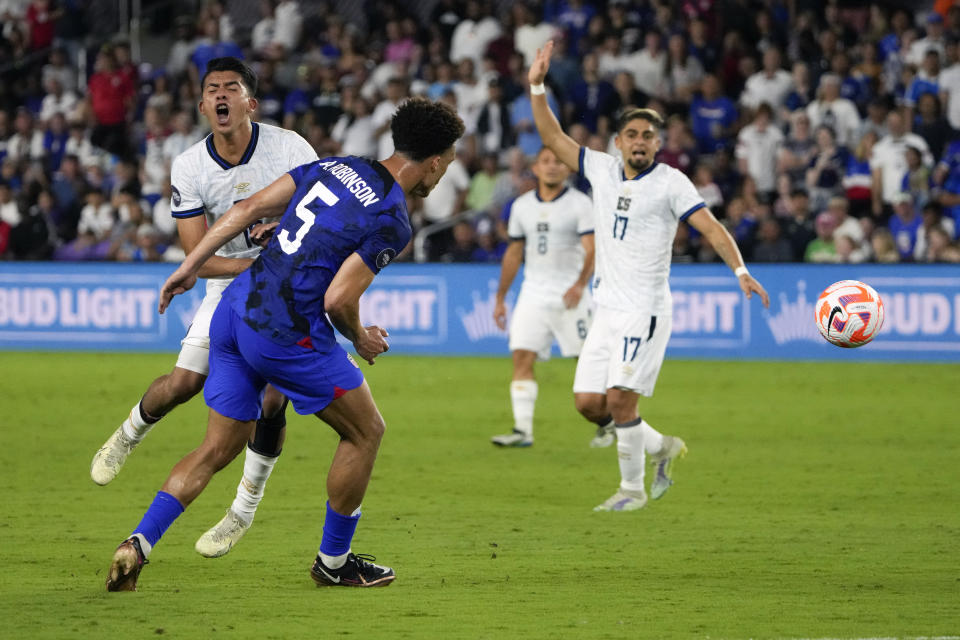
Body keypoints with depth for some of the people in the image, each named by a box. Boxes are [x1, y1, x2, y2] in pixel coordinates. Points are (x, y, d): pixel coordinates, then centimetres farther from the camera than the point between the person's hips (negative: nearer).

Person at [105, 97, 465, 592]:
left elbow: (250, 207, 10)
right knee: (365, 431, 12)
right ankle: (333, 562, 21)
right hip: (285, 334, -7)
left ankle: (138, 543, 0)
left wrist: (191, 265, 15)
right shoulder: (392, 222, -11)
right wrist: (361, 340, 6)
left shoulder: (335, 167, 11)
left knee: (217, 449, 15)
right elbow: (337, 300, -15)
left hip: (234, 309, 7)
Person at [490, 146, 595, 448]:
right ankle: (522, 430, -10)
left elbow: (591, 249, -15)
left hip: (570, 294, -4)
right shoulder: (521, 206, 10)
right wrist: (500, 298, 17)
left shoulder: (580, 204, -4)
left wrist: (580, 284, -31)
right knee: (521, 357, -9)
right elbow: (514, 253, 18)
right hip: (533, 292, 4)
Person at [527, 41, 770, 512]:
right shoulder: (601, 170, 9)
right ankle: (663, 447, 22)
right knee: (588, 402, 2)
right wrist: (536, 87, 7)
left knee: (620, 398, -15)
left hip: (645, 310, -6)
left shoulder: (671, 183, -5)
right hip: (606, 310, 6)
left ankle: (633, 488, 1)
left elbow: (710, 227, -12)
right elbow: (554, 138, 16)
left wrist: (740, 271, -25)